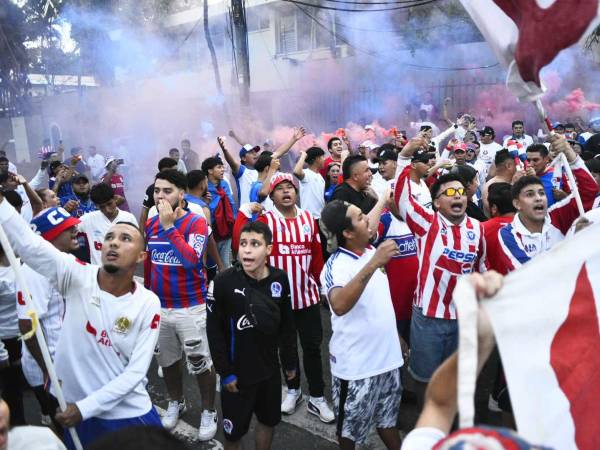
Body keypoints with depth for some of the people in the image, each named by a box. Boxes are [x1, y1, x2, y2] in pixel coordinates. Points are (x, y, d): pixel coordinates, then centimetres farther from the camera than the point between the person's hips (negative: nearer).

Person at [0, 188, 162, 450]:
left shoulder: (148, 304, -11)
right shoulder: (77, 278, -11)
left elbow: (136, 372, -11)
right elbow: (27, 242, -25)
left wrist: (85, 407, -15)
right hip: (72, 410, 1)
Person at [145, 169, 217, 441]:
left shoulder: (196, 222, -15)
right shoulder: (151, 224, 3)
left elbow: (191, 260, -30)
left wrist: (170, 226, -29)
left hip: (191, 308, -5)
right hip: (158, 306, 6)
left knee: (201, 363, 6)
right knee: (166, 360, 21)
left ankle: (208, 412, 27)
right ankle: (176, 402, 44)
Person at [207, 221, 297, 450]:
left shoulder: (280, 279, -8)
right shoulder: (223, 281, -19)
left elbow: (287, 324, 4)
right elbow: (214, 331, -13)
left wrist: (290, 361, 9)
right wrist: (225, 371, -11)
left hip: (269, 368, 4)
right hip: (237, 370, -3)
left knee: (269, 420, 21)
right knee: (233, 431, 11)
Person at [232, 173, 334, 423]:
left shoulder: (308, 219, 3)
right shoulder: (266, 220, -9)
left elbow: (317, 254, 9)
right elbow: (240, 244, -24)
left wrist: (321, 282, 12)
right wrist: (244, 212, -25)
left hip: (308, 295, 2)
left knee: (312, 347, 9)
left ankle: (317, 398, 24)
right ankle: (293, 390, 36)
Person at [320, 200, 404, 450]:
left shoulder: (371, 250, -2)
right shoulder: (335, 266, -24)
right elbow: (339, 306, -44)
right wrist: (372, 265, -46)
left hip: (386, 354, 6)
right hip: (355, 363, -6)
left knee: (387, 415, 25)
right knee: (351, 423, 16)